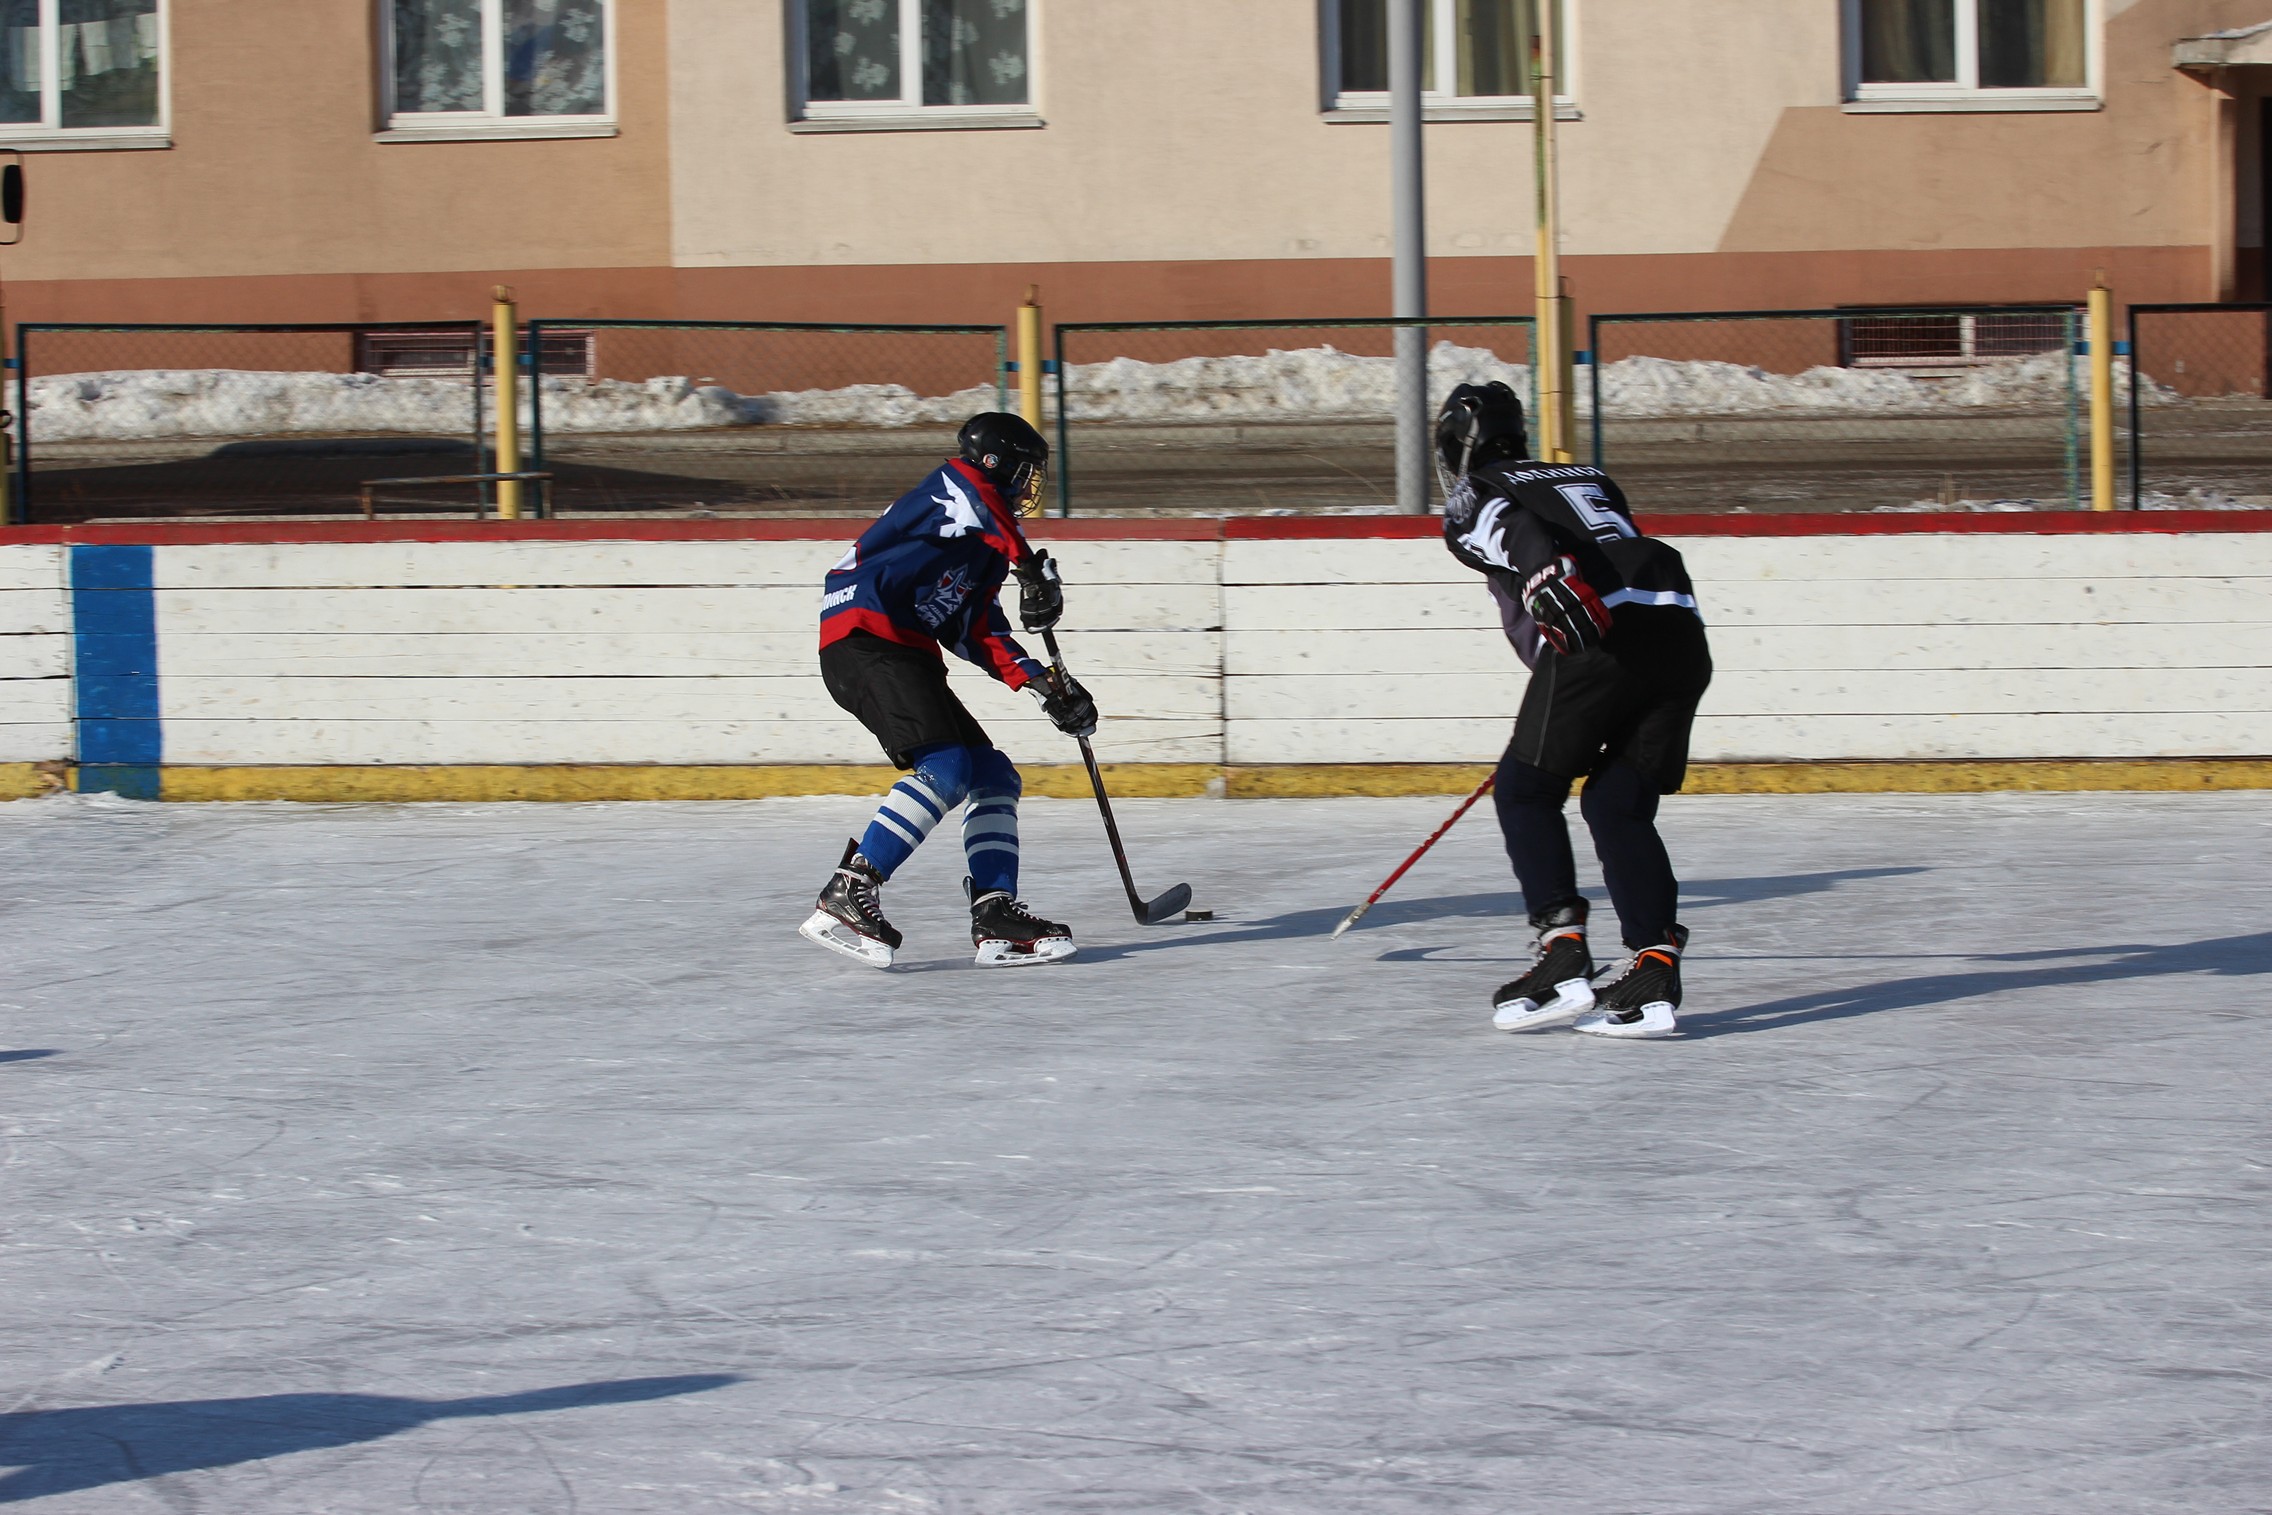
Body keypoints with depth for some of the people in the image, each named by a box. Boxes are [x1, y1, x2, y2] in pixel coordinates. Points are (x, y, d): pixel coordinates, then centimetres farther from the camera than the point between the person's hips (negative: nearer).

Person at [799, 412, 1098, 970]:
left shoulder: (986, 551, 28)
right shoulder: (955, 483, 1)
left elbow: (980, 634, 23)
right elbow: (979, 504, -24)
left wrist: (1046, 687, 13)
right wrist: (1036, 571, -27)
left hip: (909, 658, 11)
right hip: (863, 639, -11)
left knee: (993, 776, 7)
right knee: (945, 768, -24)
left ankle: (995, 916, 2)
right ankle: (844, 899, -28)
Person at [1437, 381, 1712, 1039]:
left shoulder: (1471, 498, 14)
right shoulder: (1588, 480, 34)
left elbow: (1514, 533, -8)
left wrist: (1548, 582, -27)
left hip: (1601, 637, -6)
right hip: (1682, 633, 6)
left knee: (1526, 791, 8)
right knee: (1619, 805, 14)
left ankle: (1564, 958, -2)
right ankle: (1655, 969, 2)